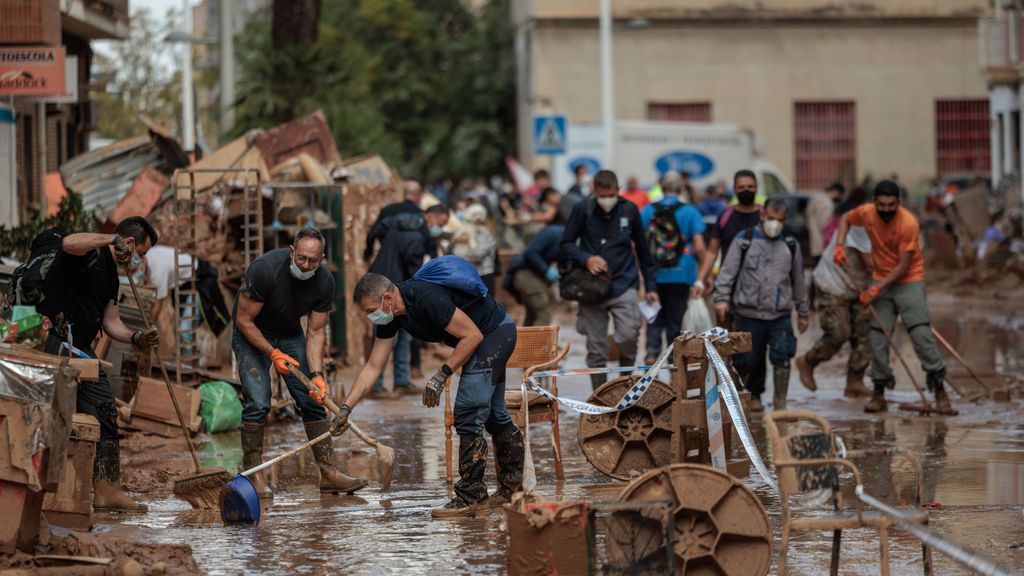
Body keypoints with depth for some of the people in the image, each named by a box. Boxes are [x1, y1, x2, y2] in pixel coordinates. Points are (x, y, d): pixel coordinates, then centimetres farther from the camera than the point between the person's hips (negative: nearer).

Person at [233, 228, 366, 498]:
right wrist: (273, 353, -29)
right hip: (252, 335, -4)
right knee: (258, 402, -18)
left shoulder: (324, 281, -17)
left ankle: (328, 473, -1)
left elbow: (315, 332, -10)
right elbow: (244, 321, -23)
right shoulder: (265, 269, -31)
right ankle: (253, 474, -8)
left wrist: (317, 375, -22)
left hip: (290, 334, 4)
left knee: (313, 399, -5)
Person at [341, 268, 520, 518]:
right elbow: (373, 367, 1)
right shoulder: (389, 317, -4)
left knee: (468, 415, -13)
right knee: (493, 415, 19)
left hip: (495, 331, -10)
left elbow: (473, 335, -25)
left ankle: (471, 496, -9)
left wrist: (442, 375, -23)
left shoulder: (427, 298, -32)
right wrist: (346, 408, -4)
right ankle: (512, 488, 31)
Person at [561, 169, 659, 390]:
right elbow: (566, 244, 6)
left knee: (628, 335, -20)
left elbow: (642, 250, 12)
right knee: (596, 349, 3)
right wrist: (586, 258, -14)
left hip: (624, 286, 0)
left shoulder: (629, 210, 3)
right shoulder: (583, 210, -1)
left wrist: (651, 286, 11)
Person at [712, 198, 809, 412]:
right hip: (749, 314, -1)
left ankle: (780, 404, -8)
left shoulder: (790, 246, 12)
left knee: (782, 357, -13)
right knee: (748, 360, 4)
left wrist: (802, 313, 21)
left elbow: (798, 281, 20)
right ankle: (753, 396, 27)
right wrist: (722, 298, -13)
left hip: (781, 316, 1)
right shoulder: (744, 241, 3)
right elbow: (728, 271, 0)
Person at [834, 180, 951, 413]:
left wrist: (877, 289, -22)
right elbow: (846, 219, 15)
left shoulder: (909, 223, -23)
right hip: (880, 279, 5)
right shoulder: (867, 213, -9)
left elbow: (903, 267, -20)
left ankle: (940, 390, -7)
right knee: (877, 337, 2)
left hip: (909, 280, -4)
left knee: (921, 333, -14)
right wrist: (839, 245, -2)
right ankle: (879, 394, 11)